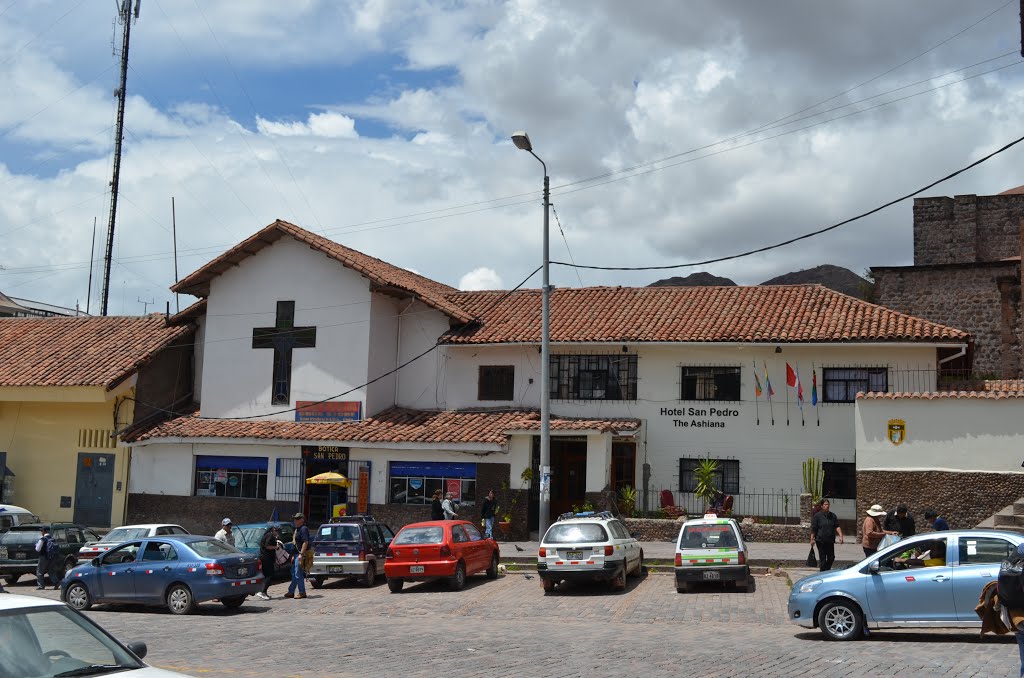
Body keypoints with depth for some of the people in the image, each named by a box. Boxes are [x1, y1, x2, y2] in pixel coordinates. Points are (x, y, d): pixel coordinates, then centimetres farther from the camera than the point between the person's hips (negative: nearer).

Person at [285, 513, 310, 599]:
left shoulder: (304, 529, -13)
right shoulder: (297, 529, 19)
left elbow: (305, 542, -22)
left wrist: (301, 554, -26)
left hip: (300, 555, -10)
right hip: (296, 554, 10)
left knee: (298, 574, -7)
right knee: (294, 574, 14)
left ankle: (302, 593, -1)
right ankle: (291, 592, 20)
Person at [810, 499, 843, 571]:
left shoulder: (833, 516, 9)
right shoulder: (817, 516, -4)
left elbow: (837, 526, 5)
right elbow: (813, 529, -4)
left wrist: (840, 536, -9)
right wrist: (812, 539, -8)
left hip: (830, 541, 4)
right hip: (821, 541, -4)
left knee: (831, 557, 6)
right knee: (822, 558, -1)